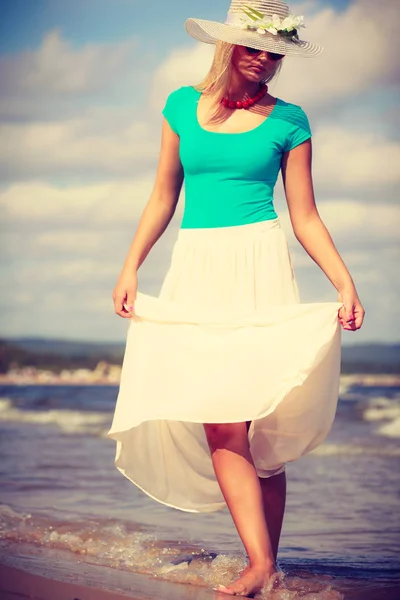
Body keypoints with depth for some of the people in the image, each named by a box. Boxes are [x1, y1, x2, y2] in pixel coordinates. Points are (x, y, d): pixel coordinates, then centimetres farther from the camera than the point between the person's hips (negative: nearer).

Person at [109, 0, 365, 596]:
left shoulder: (288, 121, 3)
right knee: (219, 424, -9)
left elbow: (306, 218, 4)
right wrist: (130, 268, 8)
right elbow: (163, 198, 15)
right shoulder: (183, 105, 10)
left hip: (260, 271, -2)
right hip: (197, 273, 2)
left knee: (258, 425, -3)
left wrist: (346, 283, -7)